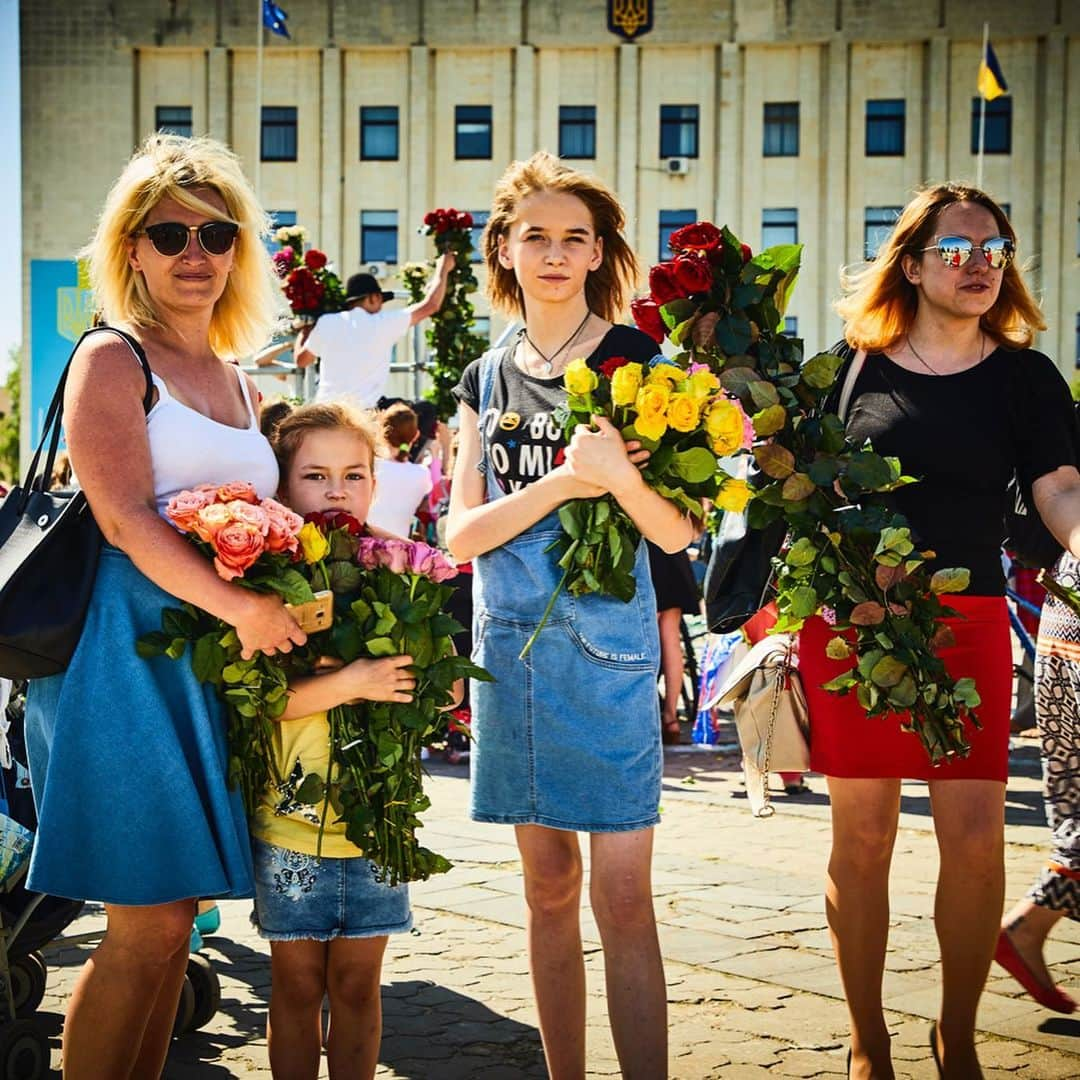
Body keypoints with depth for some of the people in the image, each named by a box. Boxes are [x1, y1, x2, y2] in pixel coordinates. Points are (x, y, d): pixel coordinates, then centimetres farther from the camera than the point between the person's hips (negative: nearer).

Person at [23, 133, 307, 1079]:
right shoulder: (111, 360, -3)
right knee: (148, 921, -8)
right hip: (127, 645, -7)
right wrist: (241, 607, -22)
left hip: (214, 655, 7)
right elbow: (126, 519, -14)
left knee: (175, 912, 8)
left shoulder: (239, 383, 19)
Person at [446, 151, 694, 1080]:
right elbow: (463, 532, 1)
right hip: (510, 644, 4)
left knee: (622, 897, -8)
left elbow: (679, 531, -5)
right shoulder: (488, 380, 10)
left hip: (607, 643, -4)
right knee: (548, 889, 11)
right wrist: (562, 482, -15)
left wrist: (619, 476, -25)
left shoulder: (634, 361, -1)